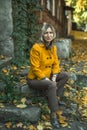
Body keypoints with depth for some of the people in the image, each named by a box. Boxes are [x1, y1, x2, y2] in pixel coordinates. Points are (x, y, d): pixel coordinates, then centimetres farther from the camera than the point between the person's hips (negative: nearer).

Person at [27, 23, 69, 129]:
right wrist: (48, 80, -23)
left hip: (47, 76, 8)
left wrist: (54, 78, -10)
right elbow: (35, 69, -23)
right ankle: (53, 115, -22)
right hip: (35, 79, -8)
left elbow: (56, 64, 5)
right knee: (51, 85, -32)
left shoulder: (53, 47, -1)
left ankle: (54, 97, 2)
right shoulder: (36, 47, -23)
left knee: (65, 76, 0)